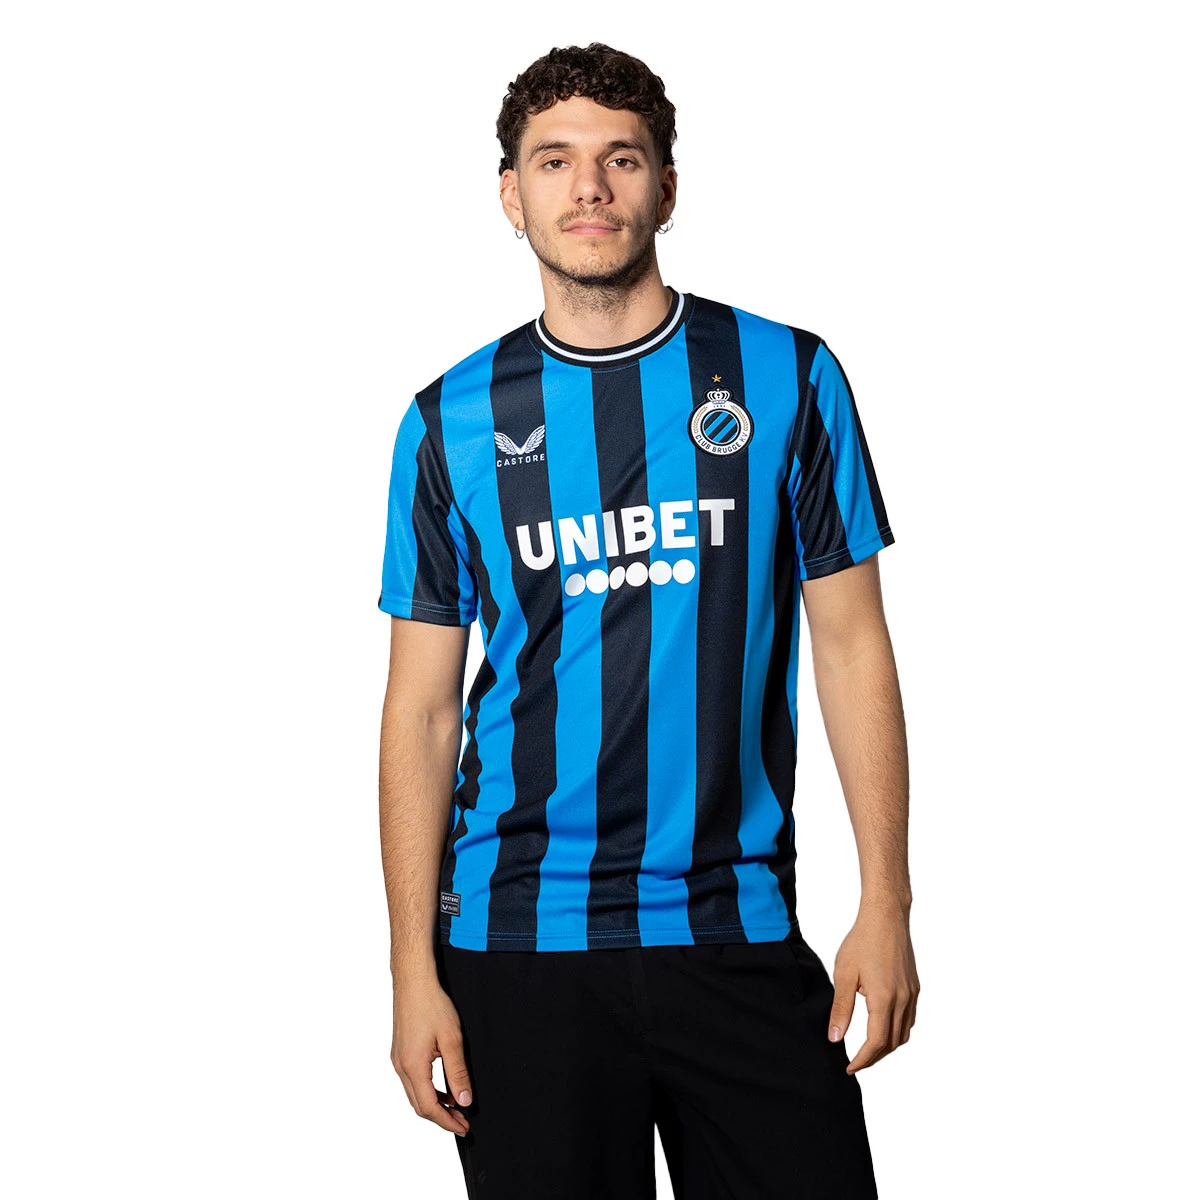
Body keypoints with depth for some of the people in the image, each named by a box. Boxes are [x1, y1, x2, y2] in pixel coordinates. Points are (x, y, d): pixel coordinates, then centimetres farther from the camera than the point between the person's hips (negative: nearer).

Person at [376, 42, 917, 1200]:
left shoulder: (783, 376, 2)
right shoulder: (452, 421, 3)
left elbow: (850, 642, 3)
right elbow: (423, 706, 4)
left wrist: (886, 900, -3)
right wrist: (413, 971, -1)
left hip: (738, 927, 0)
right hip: (518, 936, 0)